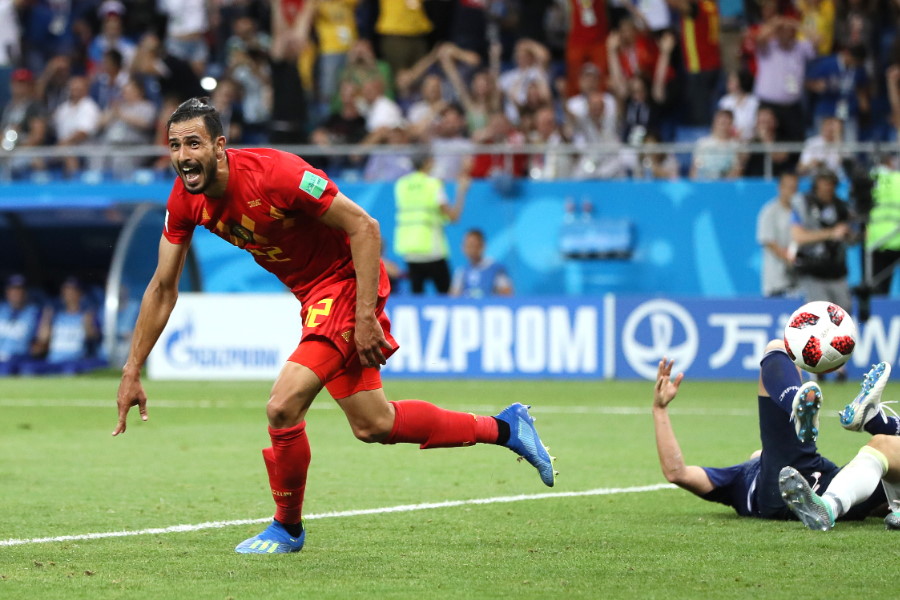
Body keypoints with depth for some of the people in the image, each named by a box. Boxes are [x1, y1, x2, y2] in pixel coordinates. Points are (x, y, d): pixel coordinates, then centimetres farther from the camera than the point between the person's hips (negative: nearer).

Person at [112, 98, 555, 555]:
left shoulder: (273, 174, -29)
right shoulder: (185, 200, -8)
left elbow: (364, 227, -22)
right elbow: (163, 287, 3)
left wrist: (365, 316, -25)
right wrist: (131, 372, 1)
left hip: (346, 283, -8)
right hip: (313, 294, 8)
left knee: (282, 407, -19)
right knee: (371, 425, 14)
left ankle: (287, 528, 5)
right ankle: (504, 427, 31)